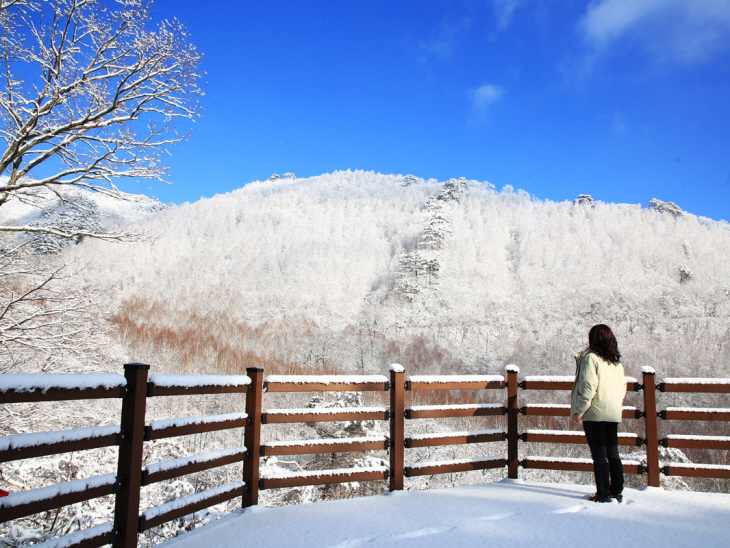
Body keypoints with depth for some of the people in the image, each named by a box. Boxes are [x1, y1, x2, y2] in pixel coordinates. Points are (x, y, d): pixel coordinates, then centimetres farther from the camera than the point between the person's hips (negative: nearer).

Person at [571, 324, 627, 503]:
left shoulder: (590, 358, -12)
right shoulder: (616, 361, 9)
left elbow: (588, 387, -16)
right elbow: (623, 385, 12)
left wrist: (579, 410, -11)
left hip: (595, 413, -7)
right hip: (614, 413, 7)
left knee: (599, 454, -1)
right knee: (613, 452, 13)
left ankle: (603, 493, 2)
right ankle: (617, 491, 18)